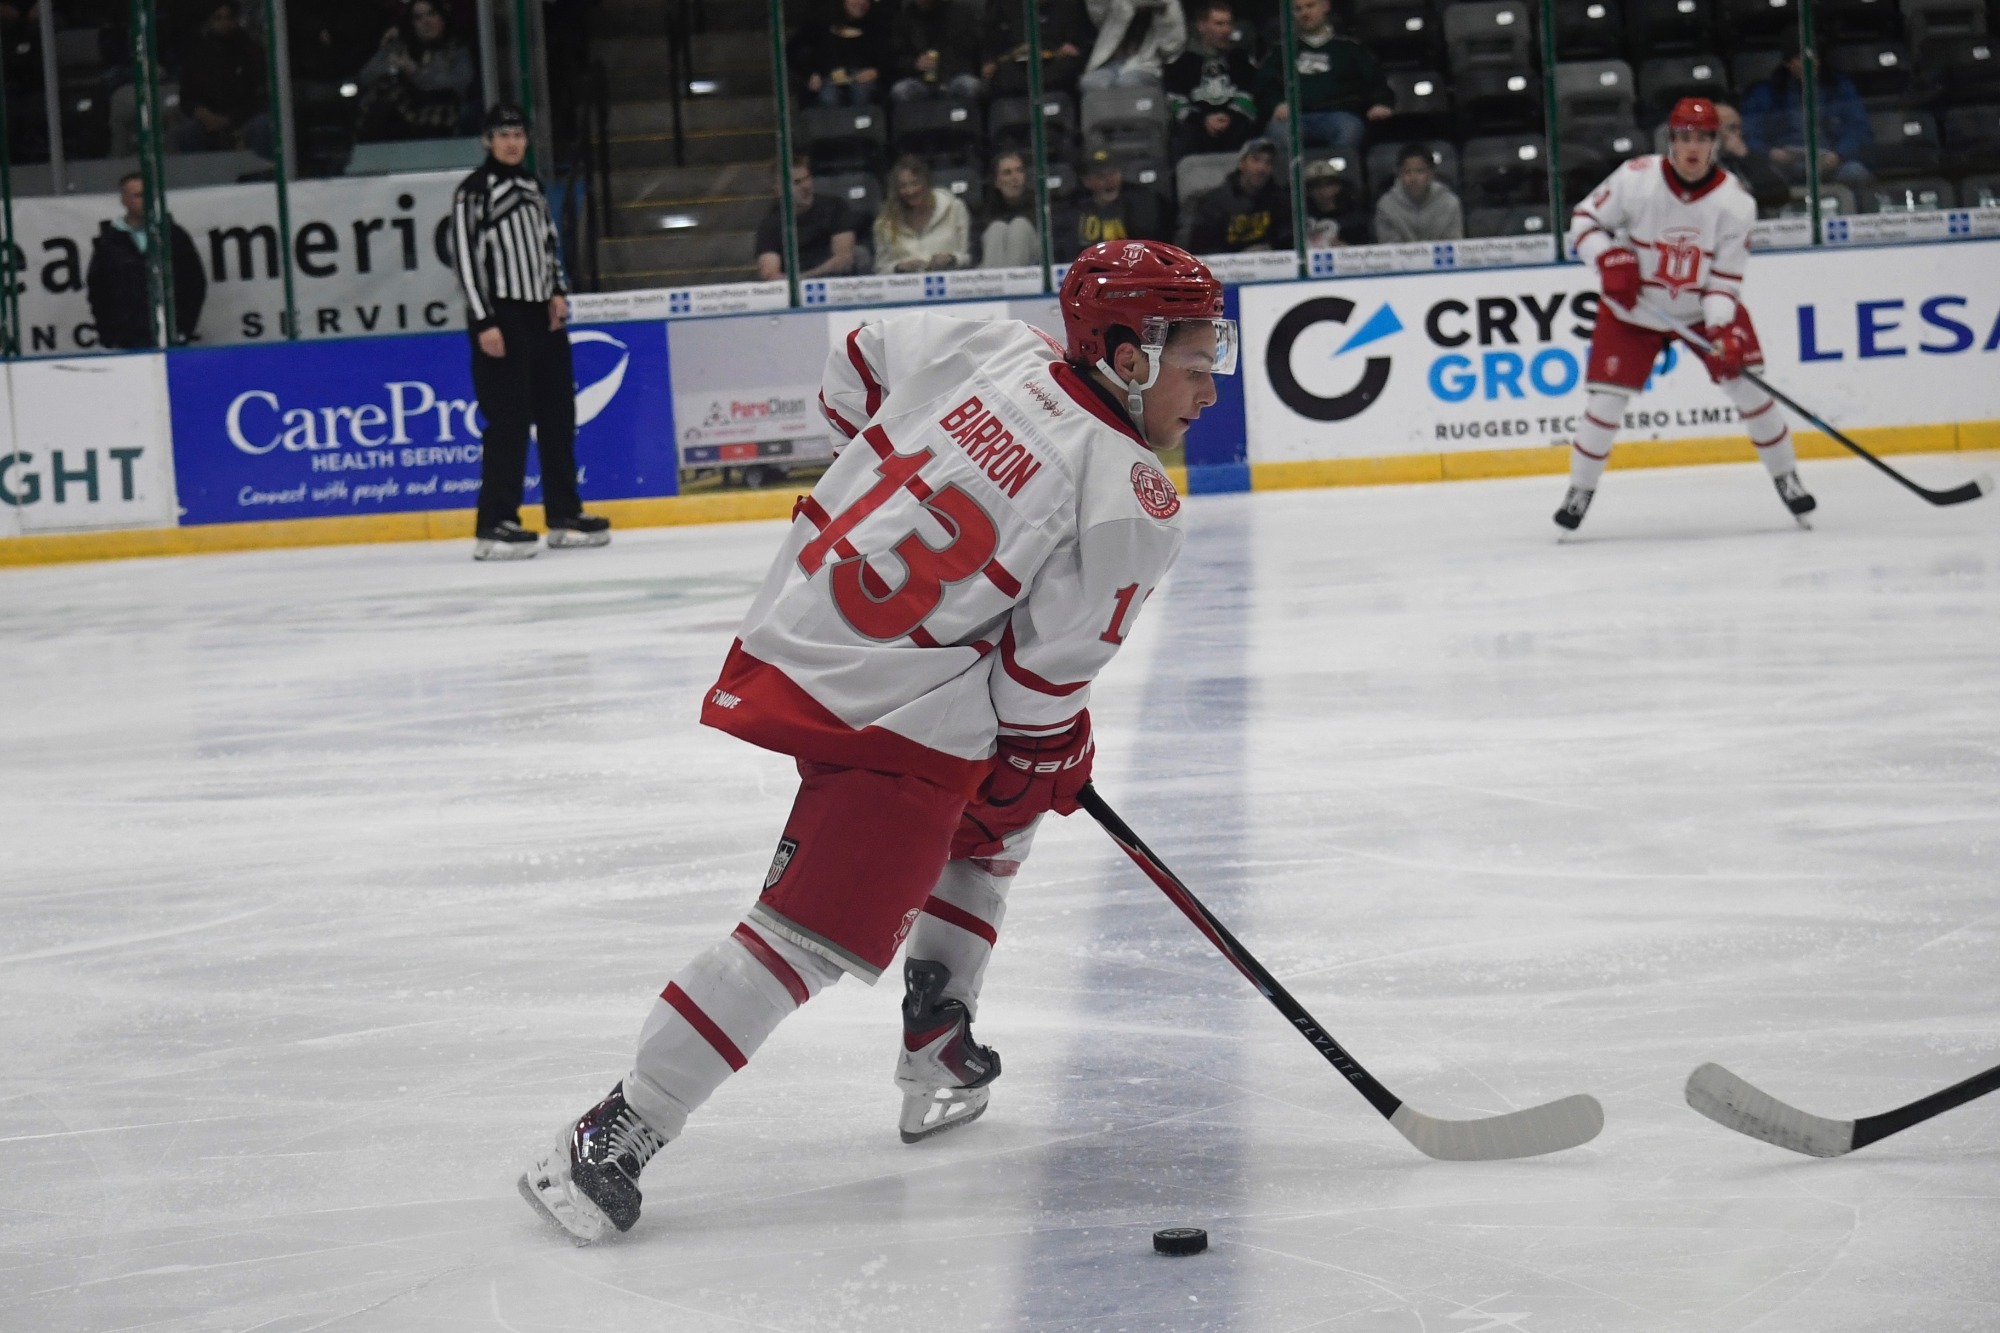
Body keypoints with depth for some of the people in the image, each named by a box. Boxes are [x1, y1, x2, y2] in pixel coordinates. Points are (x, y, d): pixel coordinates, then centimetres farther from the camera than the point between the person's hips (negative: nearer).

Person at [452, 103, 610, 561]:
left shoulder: (531, 188, 16)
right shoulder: (473, 192, -7)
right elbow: (464, 258, -12)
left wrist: (558, 292, 7)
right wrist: (483, 323, -17)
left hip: (542, 316, 8)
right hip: (500, 319, -8)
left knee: (558, 415, 10)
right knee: (510, 419, -12)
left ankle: (564, 514, 18)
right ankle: (494, 524, -11)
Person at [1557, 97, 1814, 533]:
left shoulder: (1735, 202, -17)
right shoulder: (1635, 179, -21)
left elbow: (1725, 279, -15)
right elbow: (1584, 219, -9)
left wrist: (1722, 331, -28)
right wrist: (1610, 260, -25)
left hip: (1705, 308, 1)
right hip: (1634, 309, -1)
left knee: (1747, 382, -8)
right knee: (1606, 399, -7)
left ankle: (1785, 477, 11)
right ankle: (1580, 489, 13)